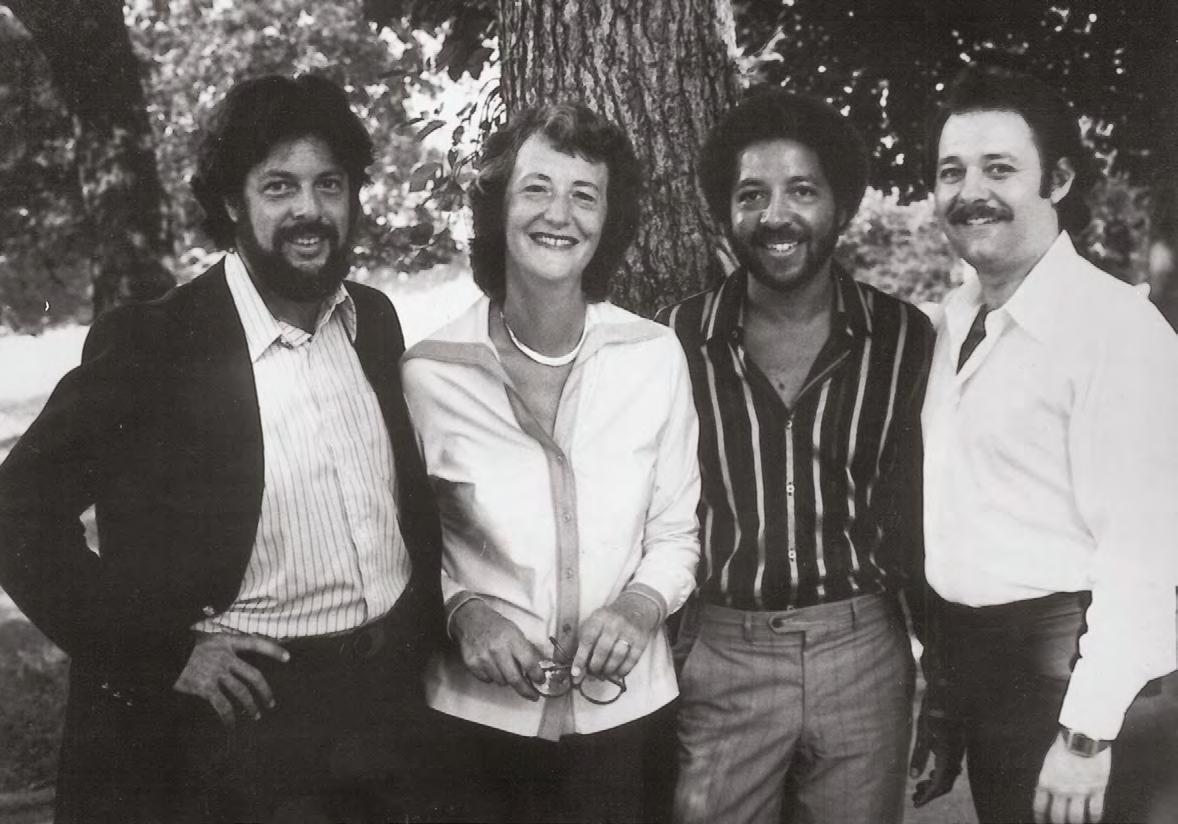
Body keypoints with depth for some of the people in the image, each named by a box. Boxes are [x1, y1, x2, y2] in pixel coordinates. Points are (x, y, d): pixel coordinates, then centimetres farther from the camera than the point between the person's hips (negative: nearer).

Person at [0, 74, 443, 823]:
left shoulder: (374, 319, 3)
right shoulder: (149, 344, -14)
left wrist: (429, 621, 6)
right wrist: (165, 650, -16)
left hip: (396, 699, 5)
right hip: (249, 713, -5)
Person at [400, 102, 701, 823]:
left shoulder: (655, 355, -6)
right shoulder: (429, 373, -9)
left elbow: (677, 532, 4)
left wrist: (643, 603, -14)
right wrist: (461, 608, -14)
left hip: (625, 707, 1)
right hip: (479, 711, -1)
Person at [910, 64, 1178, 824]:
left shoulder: (1116, 325, -16)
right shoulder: (956, 318, 7)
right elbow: (952, 512, 10)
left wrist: (1089, 732, -19)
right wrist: (939, 683, 11)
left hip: (1054, 659, -7)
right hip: (963, 649, 7)